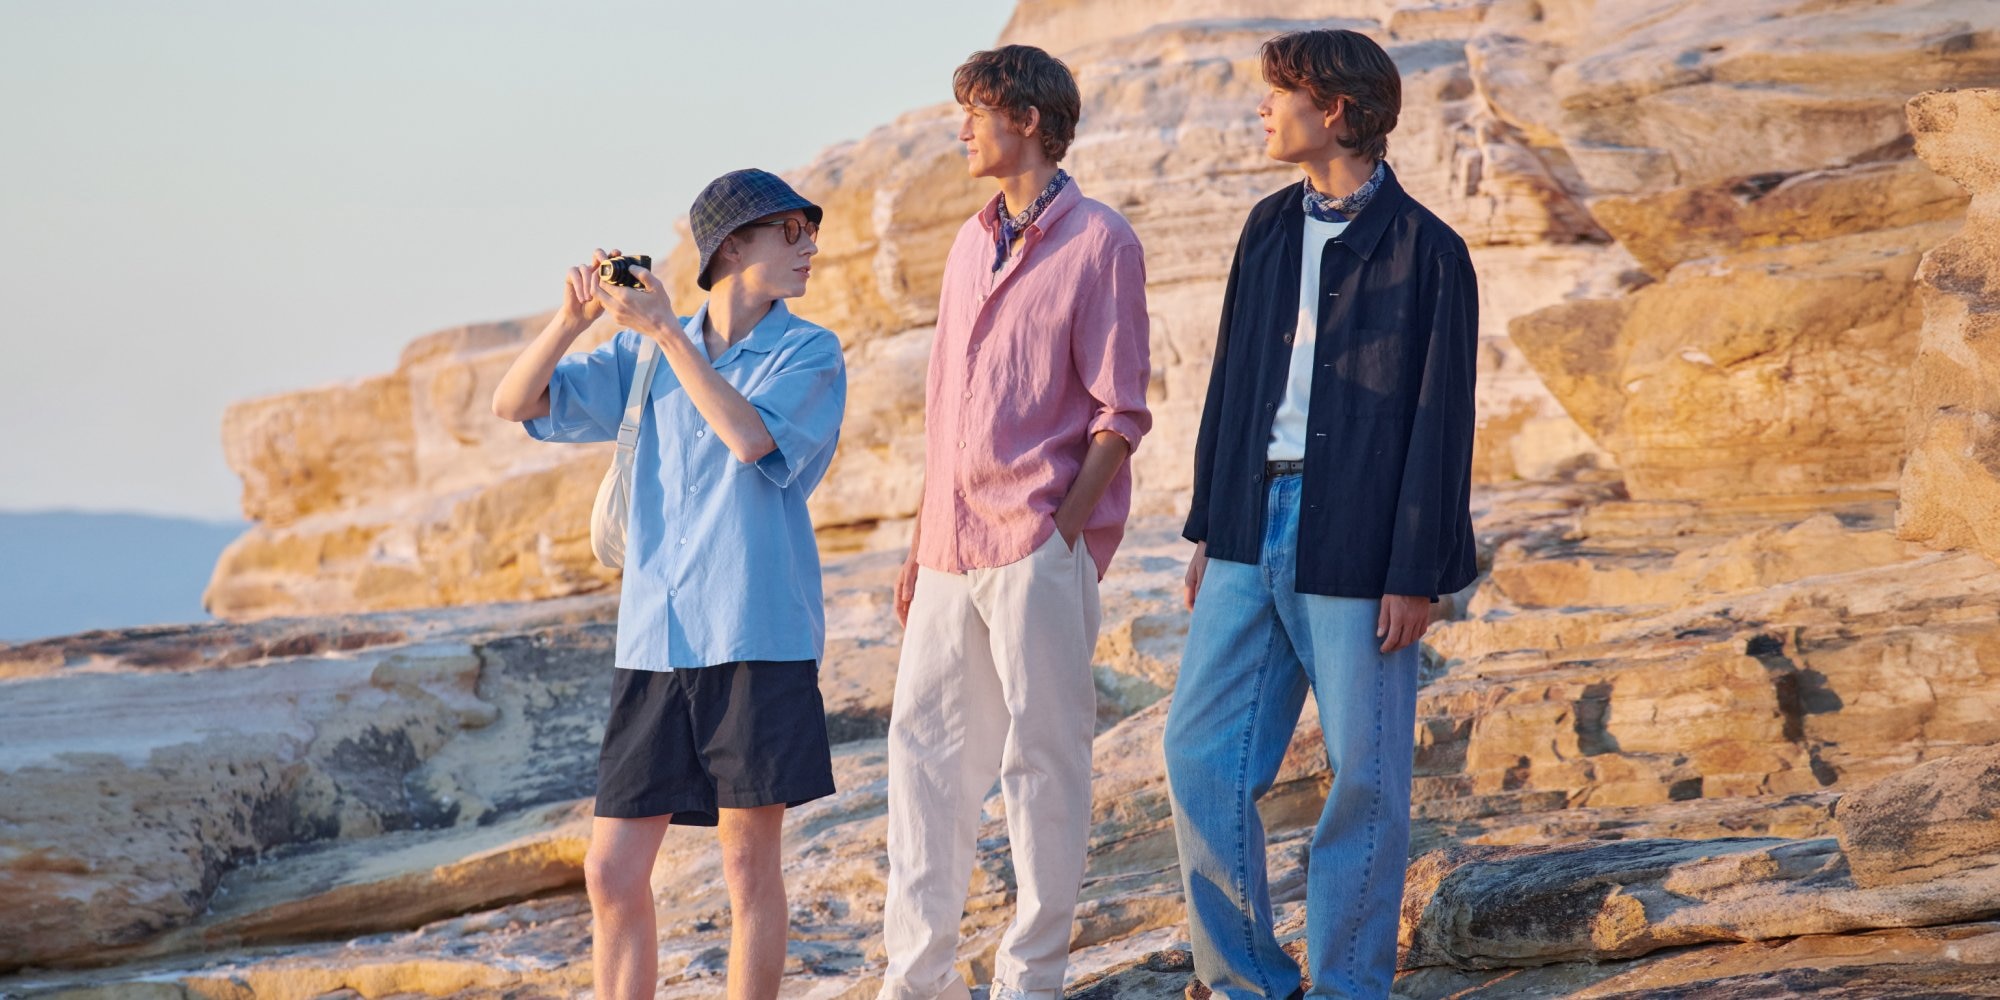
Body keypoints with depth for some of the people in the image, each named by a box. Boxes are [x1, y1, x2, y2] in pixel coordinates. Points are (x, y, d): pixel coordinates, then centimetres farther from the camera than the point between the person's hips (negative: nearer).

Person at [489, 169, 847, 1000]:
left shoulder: (810, 353, 2)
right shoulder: (642, 358, 13)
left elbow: (750, 438, -17)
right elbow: (515, 403, 8)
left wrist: (665, 331, -16)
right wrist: (573, 317, -8)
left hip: (758, 639, -3)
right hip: (655, 641, 3)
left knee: (748, 860, 0)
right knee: (612, 870, 2)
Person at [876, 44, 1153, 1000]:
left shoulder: (1098, 241, -5)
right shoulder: (973, 242, 17)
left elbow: (1120, 413, -8)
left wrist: (1062, 531, -15)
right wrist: (921, 542, 15)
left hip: (1040, 548, -7)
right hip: (955, 550, 7)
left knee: (1044, 753, -1)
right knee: (924, 742, 6)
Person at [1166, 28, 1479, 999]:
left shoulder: (1425, 252, -7)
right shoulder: (1269, 228, 12)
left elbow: (1440, 422, -9)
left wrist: (1415, 575, -12)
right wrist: (1208, 526, 13)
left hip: (1354, 552, -6)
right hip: (1254, 532, 6)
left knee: (1365, 779, 1)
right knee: (1201, 755, 2)